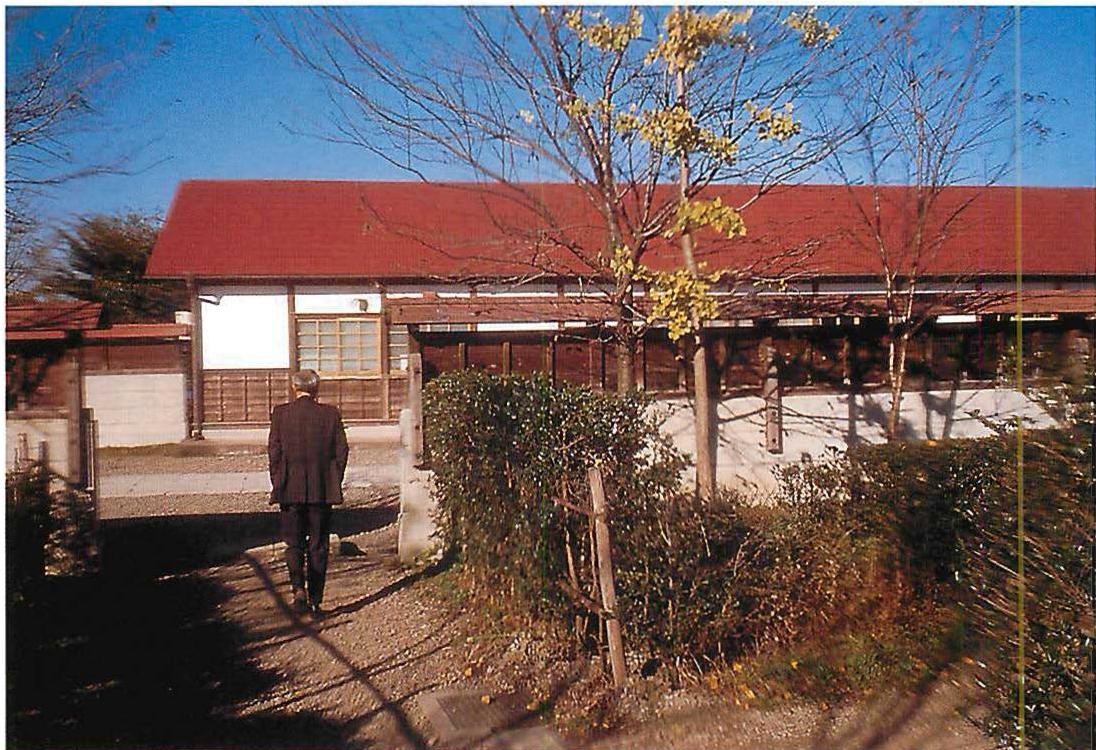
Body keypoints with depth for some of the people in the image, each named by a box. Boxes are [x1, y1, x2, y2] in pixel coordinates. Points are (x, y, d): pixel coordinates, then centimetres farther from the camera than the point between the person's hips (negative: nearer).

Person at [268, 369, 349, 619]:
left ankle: (298, 588, -11)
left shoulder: (280, 413, -2)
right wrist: (334, 483, 10)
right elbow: (342, 451, 0)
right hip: (322, 491, 1)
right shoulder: (331, 414, 0)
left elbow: (274, 451, -3)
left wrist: (277, 484, 6)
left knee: (294, 543, 11)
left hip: (291, 490, -1)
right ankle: (315, 601, 13)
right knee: (318, 546, 9)